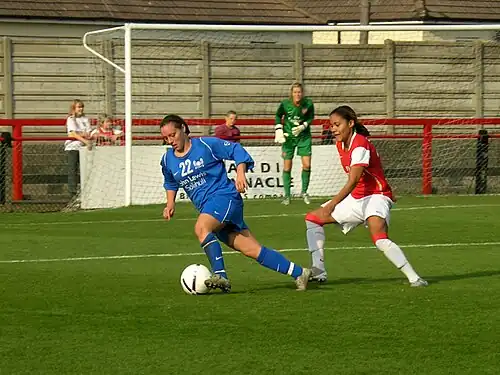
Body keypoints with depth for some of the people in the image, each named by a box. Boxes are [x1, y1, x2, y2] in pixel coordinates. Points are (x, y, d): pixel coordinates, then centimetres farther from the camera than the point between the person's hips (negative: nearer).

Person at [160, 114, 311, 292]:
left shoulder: (206, 145, -6)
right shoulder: (168, 160, 11)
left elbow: (236, 150, -1)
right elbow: (171, 184, 29)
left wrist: (240, 173, -15)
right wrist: (170, 204, 14)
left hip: (225, 196, -6)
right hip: (206, 207, 6)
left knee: (201, 227, -34)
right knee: (253, 250, -1)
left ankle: (220, 275, -39)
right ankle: (299, 273, 3)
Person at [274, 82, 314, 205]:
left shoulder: (308, 104, -13)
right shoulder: (285, 104, -14)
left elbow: (311, 118, 3)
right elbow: (278, 115, 5)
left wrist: (303, 126, -14)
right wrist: (278, 130, -6)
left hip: (304, 136, 0)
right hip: (288, 137, 0)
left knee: (307, 165, -7)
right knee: (287, 167, 1)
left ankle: (304, 192, 13)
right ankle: (287, 195, 10)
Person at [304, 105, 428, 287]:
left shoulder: (360, 146, -22)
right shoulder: (341, 145, 5)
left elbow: (352, 182, -32)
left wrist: (331, 205, -39)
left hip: (376, 196, -10)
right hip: (356, 198, 10)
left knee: (380, 240, -34)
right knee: (312, 218, 10)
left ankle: (414, 278, -32)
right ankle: (318, 272, 8)